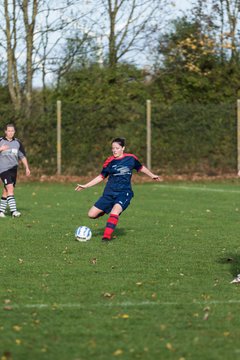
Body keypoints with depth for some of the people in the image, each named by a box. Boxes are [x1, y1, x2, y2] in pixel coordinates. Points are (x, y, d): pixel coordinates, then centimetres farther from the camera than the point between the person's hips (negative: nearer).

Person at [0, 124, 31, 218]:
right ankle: (13, 211, -25)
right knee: (10, 188, -18)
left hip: (13, 169, 5)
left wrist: (27, 168, 9)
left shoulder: (17, 142, 10)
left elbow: (22, 156, 16)